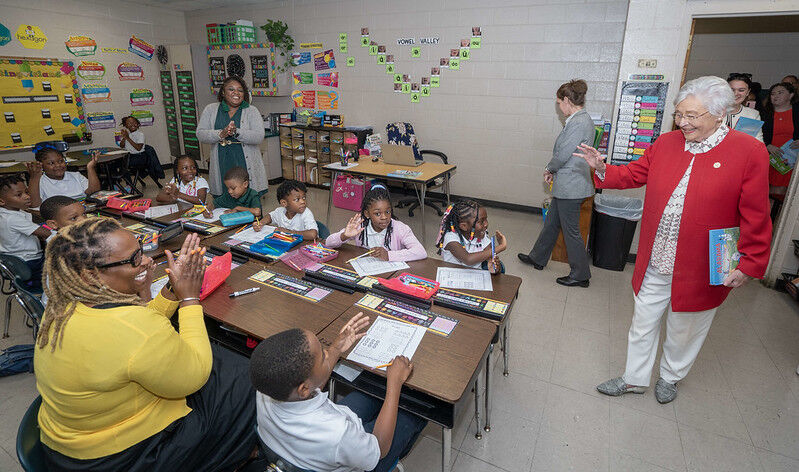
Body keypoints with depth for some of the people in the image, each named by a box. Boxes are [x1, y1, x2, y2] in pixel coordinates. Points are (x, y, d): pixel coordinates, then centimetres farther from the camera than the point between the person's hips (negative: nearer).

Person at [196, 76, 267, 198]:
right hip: (221, 166, 2)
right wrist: (221, 134, -15)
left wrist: (236, 132, -23)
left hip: (246, 165, -1)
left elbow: (259, 136, -9)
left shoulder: (252, 111, 4)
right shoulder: (211, 110, 11)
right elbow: (200, 134, 3)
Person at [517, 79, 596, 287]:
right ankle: (537, 258, 36)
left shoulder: (579, 122, -21)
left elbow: (563, 155, -21)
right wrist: (553, 172, 9)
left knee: (571, 230, 2)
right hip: (565, 185, 10)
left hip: (570, 186, -10)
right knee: (551, 222, 20)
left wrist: (549, 169, -3)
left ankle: (580, 275, 16)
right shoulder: (580, 119, 11)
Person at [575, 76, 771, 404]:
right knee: (643, 323, 17)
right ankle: (635, 378, 37)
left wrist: (749, 264, -11)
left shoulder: (750, 152, -10)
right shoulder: (665, 143, 1)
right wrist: (602, 170, -7)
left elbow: (756, 217, -9)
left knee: (684, 329, 19)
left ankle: (671, 377, 46)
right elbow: (634, 174, 10)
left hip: (700, 269, -3)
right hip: (654, 263, 3)